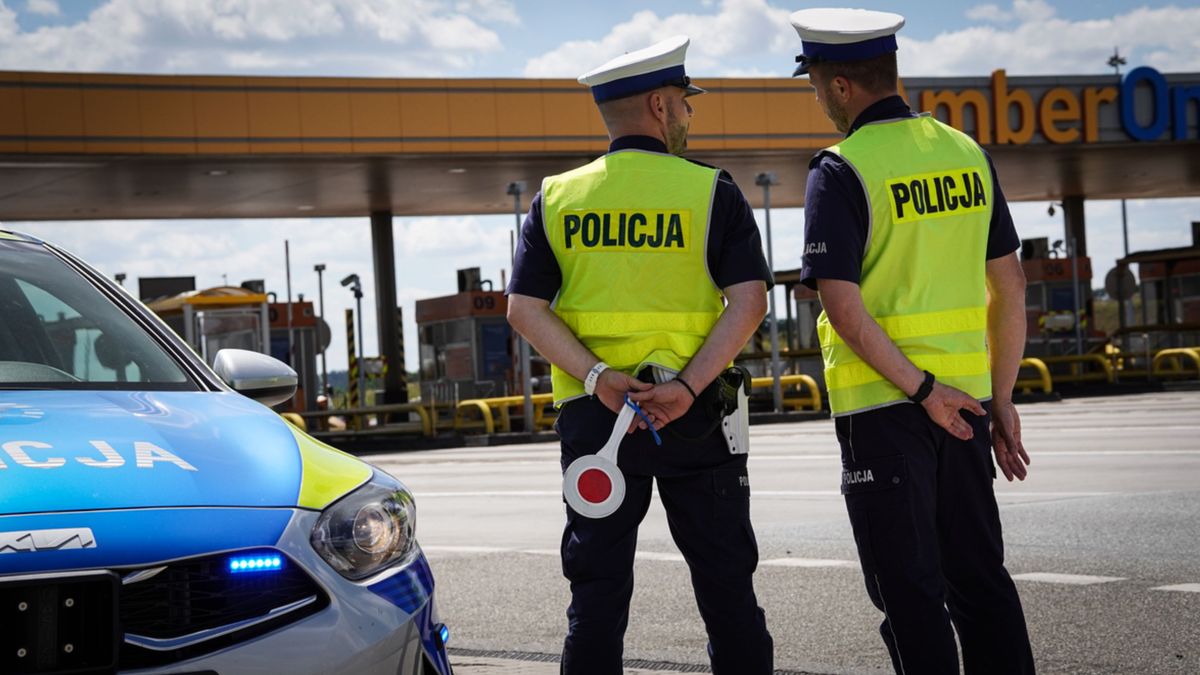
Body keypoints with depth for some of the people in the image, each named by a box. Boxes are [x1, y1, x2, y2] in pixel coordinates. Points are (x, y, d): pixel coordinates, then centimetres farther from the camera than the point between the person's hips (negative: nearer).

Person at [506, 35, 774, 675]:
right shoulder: (711, 191, -2)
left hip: (592, 413, 2)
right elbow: (748, 300, -13)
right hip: (694, 416, -2)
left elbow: (524, 308, -4)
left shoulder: (556, 197, 5)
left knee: (598, 590, 8)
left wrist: (596, 376, -12)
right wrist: (689, 386, -18)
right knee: (726, 587, 8)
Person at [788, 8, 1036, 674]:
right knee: (979, 574, 14)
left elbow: (844, 308, -19)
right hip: (964, 397, 6)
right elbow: (1009, 288, 8)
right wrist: (1000, 397, 13)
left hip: (882, 403, -5)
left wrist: (920, 390, -14)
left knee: (908, 586, 3)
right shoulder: (967, 154, 6)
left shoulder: (841, 171, -11)